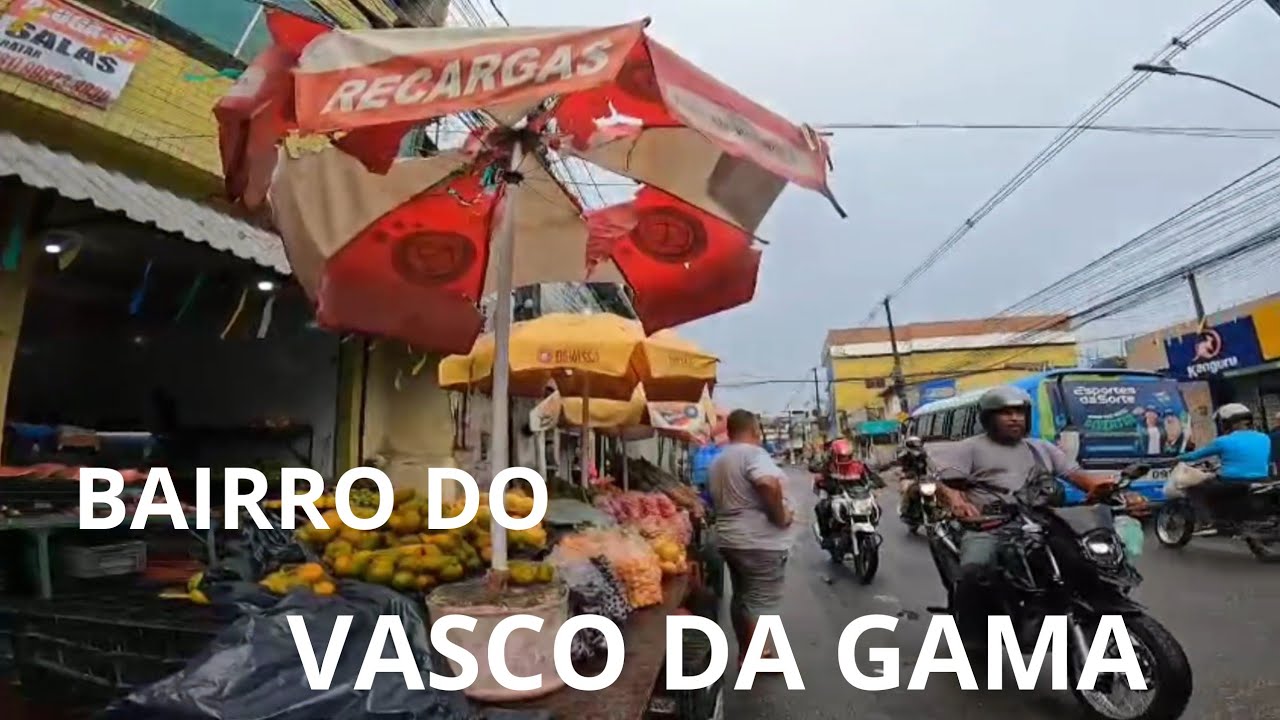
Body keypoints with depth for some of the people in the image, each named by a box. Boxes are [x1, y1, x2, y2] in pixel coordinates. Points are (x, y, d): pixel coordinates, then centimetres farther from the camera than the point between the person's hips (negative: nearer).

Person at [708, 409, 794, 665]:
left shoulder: (718, 461, 13)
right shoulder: (753, 453, -16)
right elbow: (769, 484, -34)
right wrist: (781, 516, -21)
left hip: (730, 539, 9)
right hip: (760, 543, -9)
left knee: (741, 597, 18)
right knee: (761, 603, 0)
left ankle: (745, 652, 31)